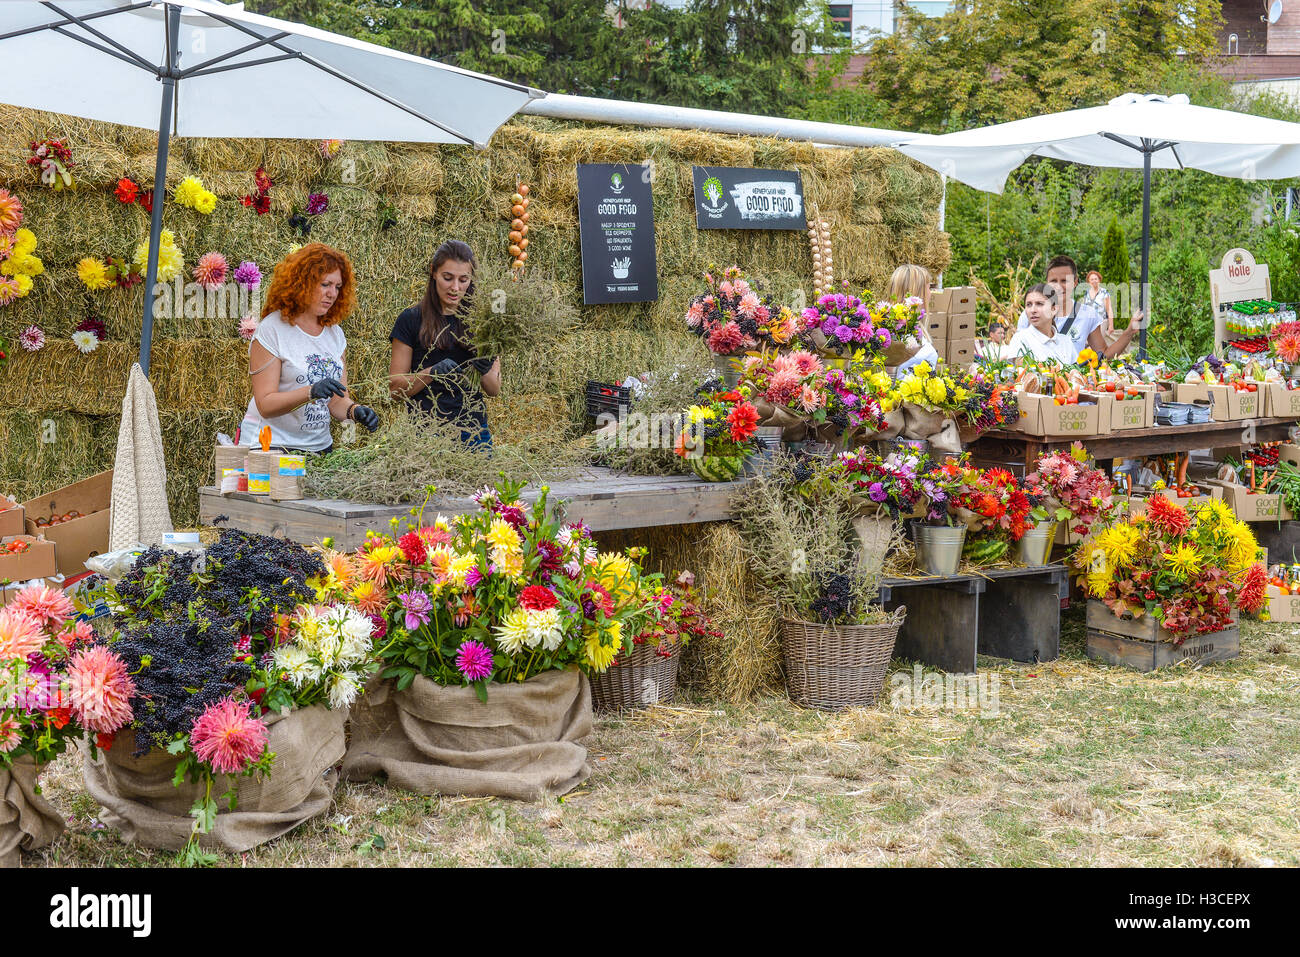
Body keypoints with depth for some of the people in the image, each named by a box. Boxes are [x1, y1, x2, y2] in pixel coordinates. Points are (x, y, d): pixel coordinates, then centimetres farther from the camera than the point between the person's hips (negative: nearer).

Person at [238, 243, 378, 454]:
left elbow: (337, 400, 9)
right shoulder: (272, 329, -9)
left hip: (319, 446, 5)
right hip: (269, 444, -5)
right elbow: (265, 405, -14)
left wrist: (355, 411, -13)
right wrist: (310, 392, -28)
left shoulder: (335, 334, 9)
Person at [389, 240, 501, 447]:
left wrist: (485, 371, -14)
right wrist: (432, 373, -20)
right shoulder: (411, 320, 0)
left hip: (473, 431, 2)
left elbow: (495, 390, 7)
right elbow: (396, 388, -3)